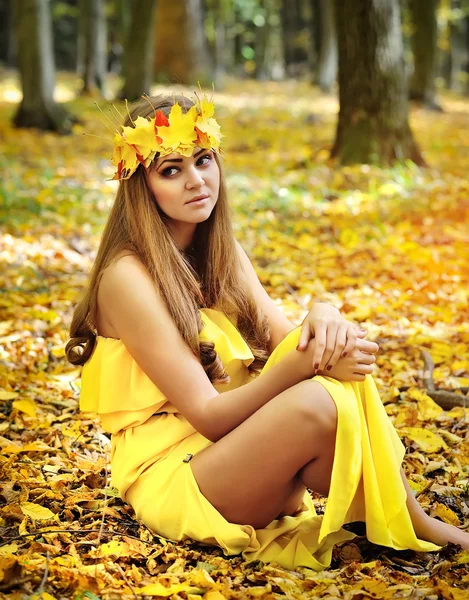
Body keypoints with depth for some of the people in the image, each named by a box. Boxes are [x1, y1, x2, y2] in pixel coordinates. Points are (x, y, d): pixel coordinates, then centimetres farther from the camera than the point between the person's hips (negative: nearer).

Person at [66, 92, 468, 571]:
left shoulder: (221, 254, 8)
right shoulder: (128, 276, -16)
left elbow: (287, 343, 0)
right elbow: (207, 415, -18)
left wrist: (321, 316, -22)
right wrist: (303, 363, -29)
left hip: (235, 449, 7)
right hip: (171, 475, -7)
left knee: (333, 351, -20)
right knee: (315, 403, -32)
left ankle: (408, 516, -17)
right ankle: (410, 530, -10)